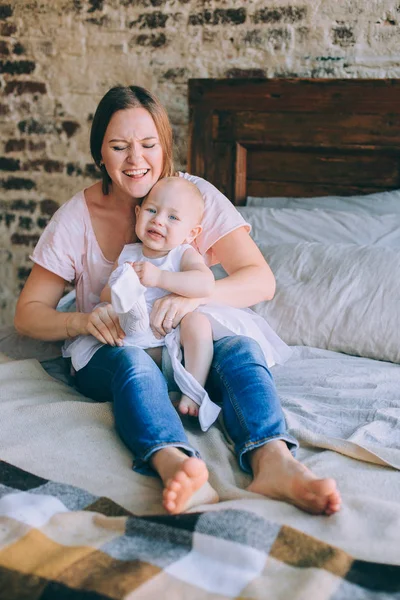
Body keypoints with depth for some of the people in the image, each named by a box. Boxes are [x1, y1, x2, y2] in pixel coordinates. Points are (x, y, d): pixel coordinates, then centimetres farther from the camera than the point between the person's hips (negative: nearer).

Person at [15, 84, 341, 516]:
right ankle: (177, 467, -62)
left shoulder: (196, 195, -2)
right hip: (110, 351, 0)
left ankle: (273, 462, -56)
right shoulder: (76, 217, -2)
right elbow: (27, 313, -1)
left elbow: (261, 281, -10)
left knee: (240, 349, -32)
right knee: (132, 363, -36)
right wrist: (82, 321, -24)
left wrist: (195, 296, -30)